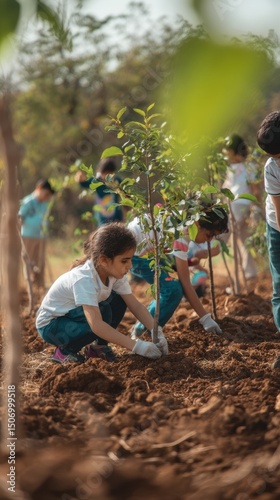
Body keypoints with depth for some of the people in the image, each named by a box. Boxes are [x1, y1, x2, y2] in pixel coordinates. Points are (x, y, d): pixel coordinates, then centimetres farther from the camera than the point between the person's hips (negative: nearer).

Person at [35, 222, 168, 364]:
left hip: (75, 315, 8)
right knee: (102, 313, -30)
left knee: (118, 300, -11)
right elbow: (96, 325, -44)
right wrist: (136, 346, -46)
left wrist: (157, 332, -25)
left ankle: (98, 346, 5)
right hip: (51, 325, -7)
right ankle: (65, 350, -9)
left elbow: (135, 305, -9)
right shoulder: (84, 279, -36)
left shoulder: (115, 273, -13)